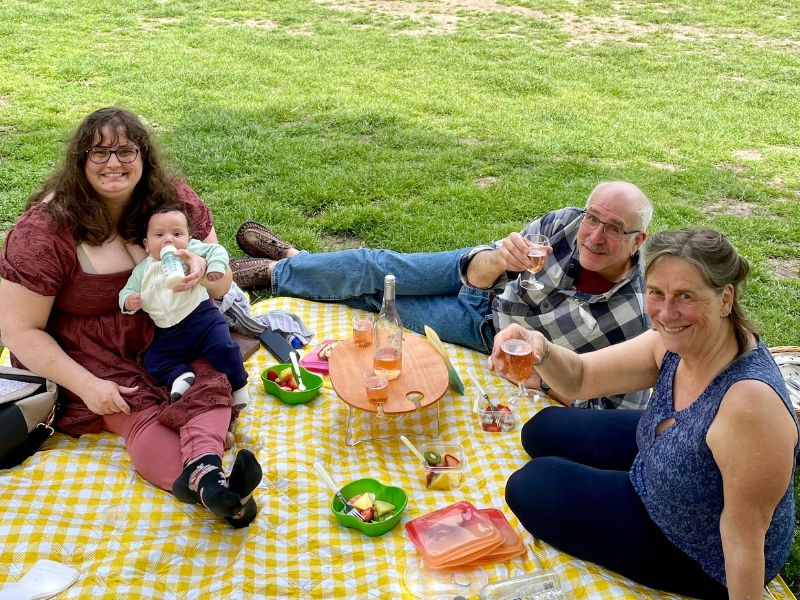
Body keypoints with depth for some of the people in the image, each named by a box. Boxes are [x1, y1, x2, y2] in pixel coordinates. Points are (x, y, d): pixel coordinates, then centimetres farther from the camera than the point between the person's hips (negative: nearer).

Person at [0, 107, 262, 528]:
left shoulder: (174, 200, -6)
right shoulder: (44, 231, -15)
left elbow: (222, 285, 0)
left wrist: (201, 267, -26)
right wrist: (86, 385, -21)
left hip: (165, 334, 3)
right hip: (86, 356, -2)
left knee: (211, 382, -27)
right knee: (140, 415, -28)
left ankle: (203, 469, -52)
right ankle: (211, 490, -49)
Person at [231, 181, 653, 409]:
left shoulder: (631, 321, -34)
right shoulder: (566, 224, -25)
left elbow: (625, 405, -25)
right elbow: (478, 272, -21)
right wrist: (496, 260, -45)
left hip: (488, 328, -2)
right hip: (483, 277, 2)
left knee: (381, 300, 4)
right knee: (377, 267, 2)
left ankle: (275, 273, 28)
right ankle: (286, 262, 33)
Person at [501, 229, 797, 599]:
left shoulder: (749, 400, -40)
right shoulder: (677, 341, -17)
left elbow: (745, 536, -32)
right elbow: (579, 378, -12)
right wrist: (541, 351, -33)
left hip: (707, 560, -7)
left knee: (531, 488, 0)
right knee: (544, 430, 16)